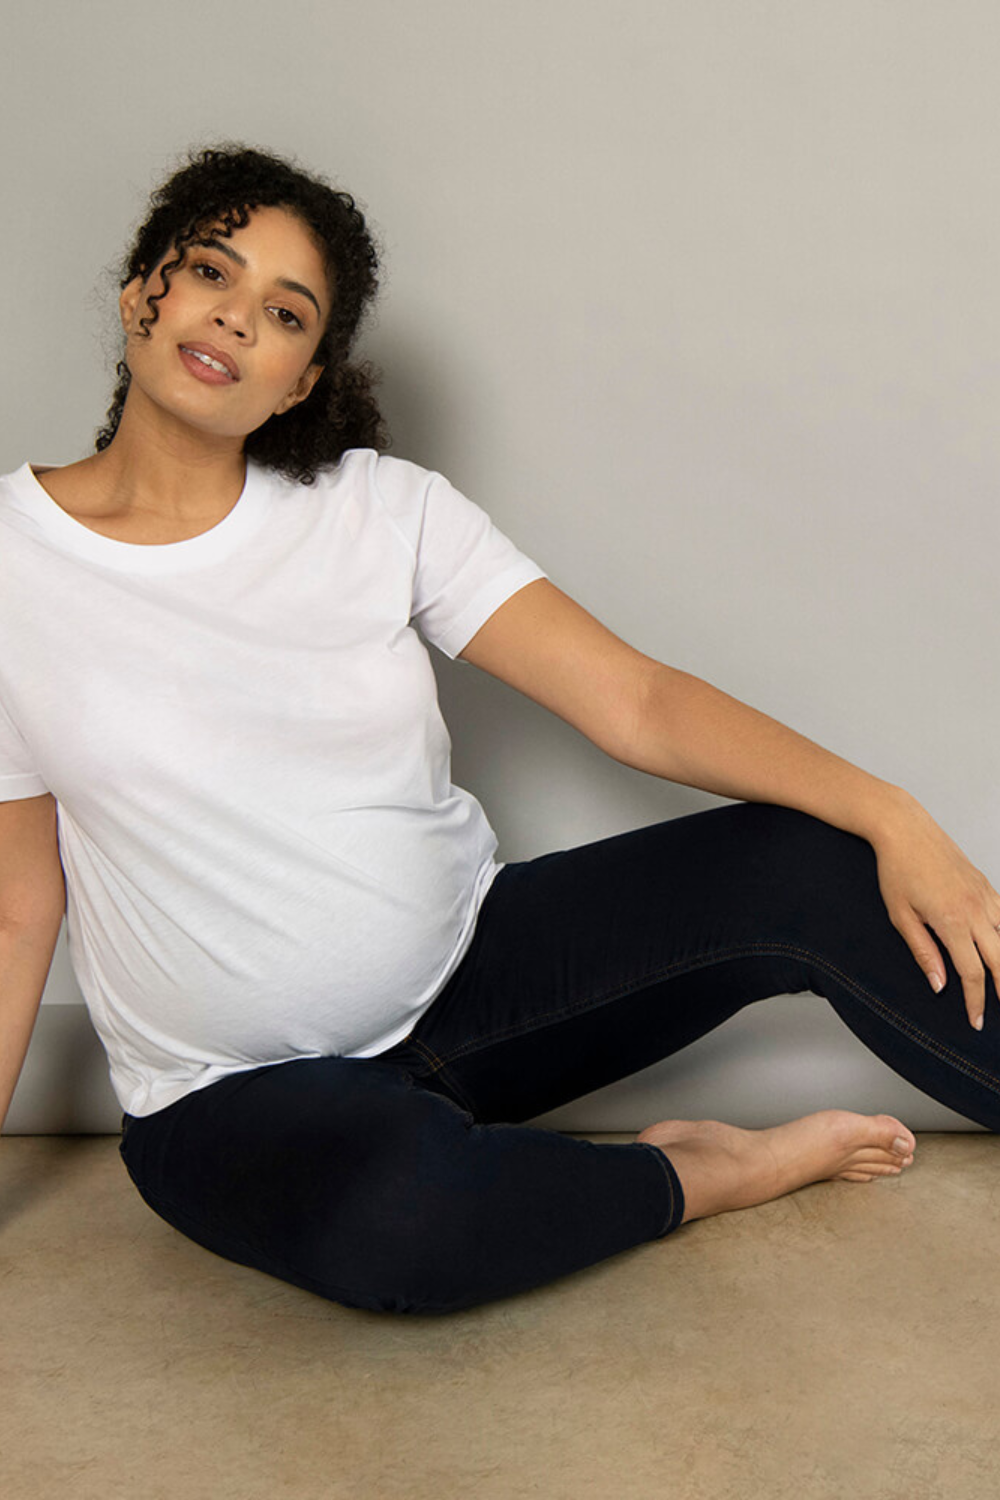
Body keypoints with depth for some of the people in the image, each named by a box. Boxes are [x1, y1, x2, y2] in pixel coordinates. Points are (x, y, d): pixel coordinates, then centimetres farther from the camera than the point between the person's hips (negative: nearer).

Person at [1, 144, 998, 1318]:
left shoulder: (378, 508, -3)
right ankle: (694, 1173, -8)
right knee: (395, 1204, -37)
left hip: (475, 968, 2)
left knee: (807, 861, -18)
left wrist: (890, 818, -21)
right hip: (239, 1093, -2)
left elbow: (635, 701, -8)